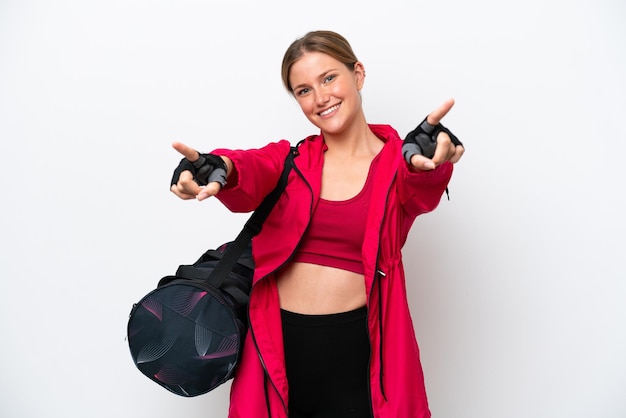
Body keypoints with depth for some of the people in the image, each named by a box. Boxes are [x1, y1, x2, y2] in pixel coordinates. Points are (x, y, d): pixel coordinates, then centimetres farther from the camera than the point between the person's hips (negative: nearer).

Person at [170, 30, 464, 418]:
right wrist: (220, 169, -41)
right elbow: (251, 173, -18)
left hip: (356, 351, -1)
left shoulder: (399, 163, -2)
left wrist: (428, 163, -45)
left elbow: (422, 192, -22)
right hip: (276, 347, 2)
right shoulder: (289, 159, 1)